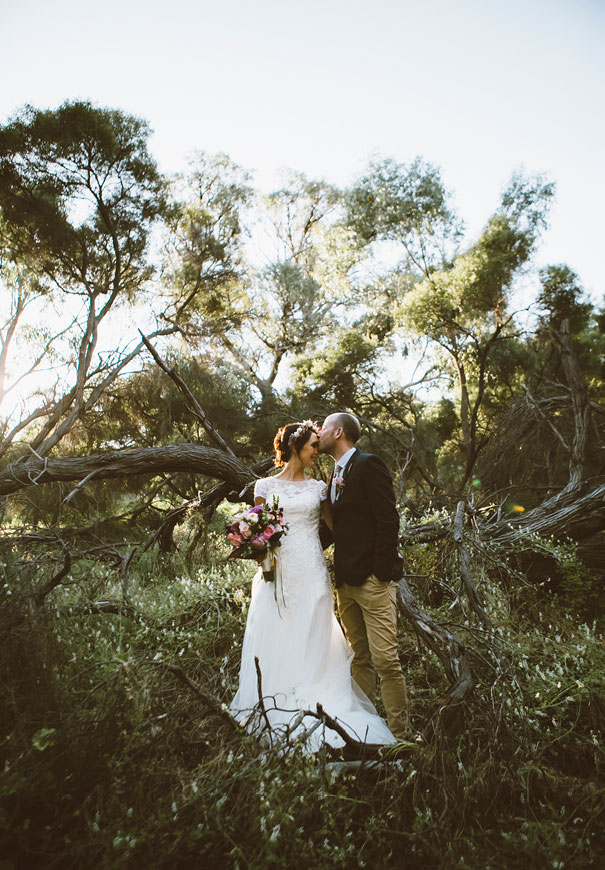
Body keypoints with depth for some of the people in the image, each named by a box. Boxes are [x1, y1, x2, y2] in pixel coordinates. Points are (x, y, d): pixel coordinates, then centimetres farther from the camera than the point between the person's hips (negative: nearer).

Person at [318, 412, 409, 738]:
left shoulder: (368, 465, -9)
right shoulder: (335, 475, 17)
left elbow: (388, 521, -15)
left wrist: (380, 572, -18)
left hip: (373, 580, -8)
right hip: (345, 582, 8)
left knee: (385, 660, -3)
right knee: (360, 659, 16)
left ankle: (398, 733, 12)